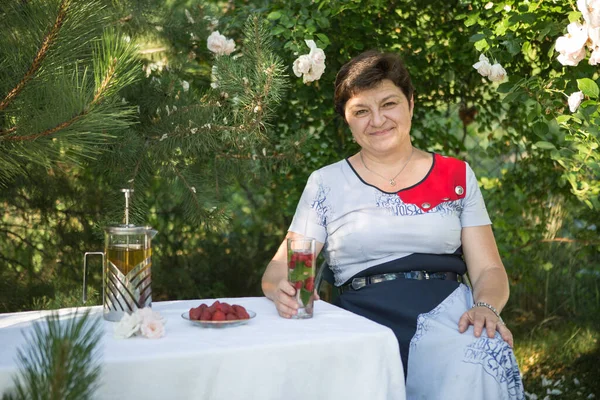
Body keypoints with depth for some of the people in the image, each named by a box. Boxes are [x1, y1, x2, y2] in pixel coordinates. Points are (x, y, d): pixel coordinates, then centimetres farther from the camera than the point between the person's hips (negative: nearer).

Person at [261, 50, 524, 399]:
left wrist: (486, 307, -14)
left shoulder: (457, 177, 13)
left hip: (447, 313, 1)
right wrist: (283, 291, -19)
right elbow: (279, 270, 6)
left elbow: (488, 269, 10)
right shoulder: (326, 183, 11)